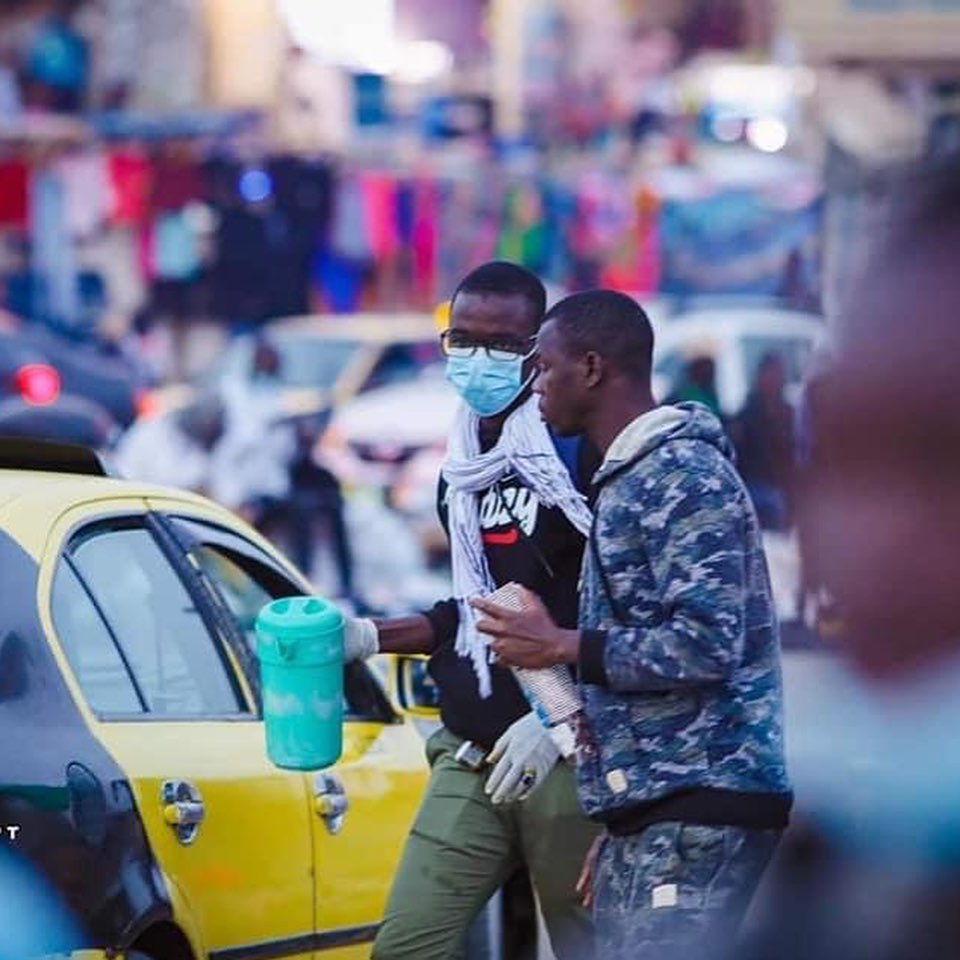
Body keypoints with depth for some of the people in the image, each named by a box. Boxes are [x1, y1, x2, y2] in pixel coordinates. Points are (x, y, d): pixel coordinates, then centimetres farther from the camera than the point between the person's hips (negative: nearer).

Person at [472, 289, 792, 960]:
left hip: (698, 808, -10)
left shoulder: (684, 473, -11)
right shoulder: (630, 479, 20)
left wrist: (560, 647, -12)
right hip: (649, 807, 10)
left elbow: (708, 646, -20)